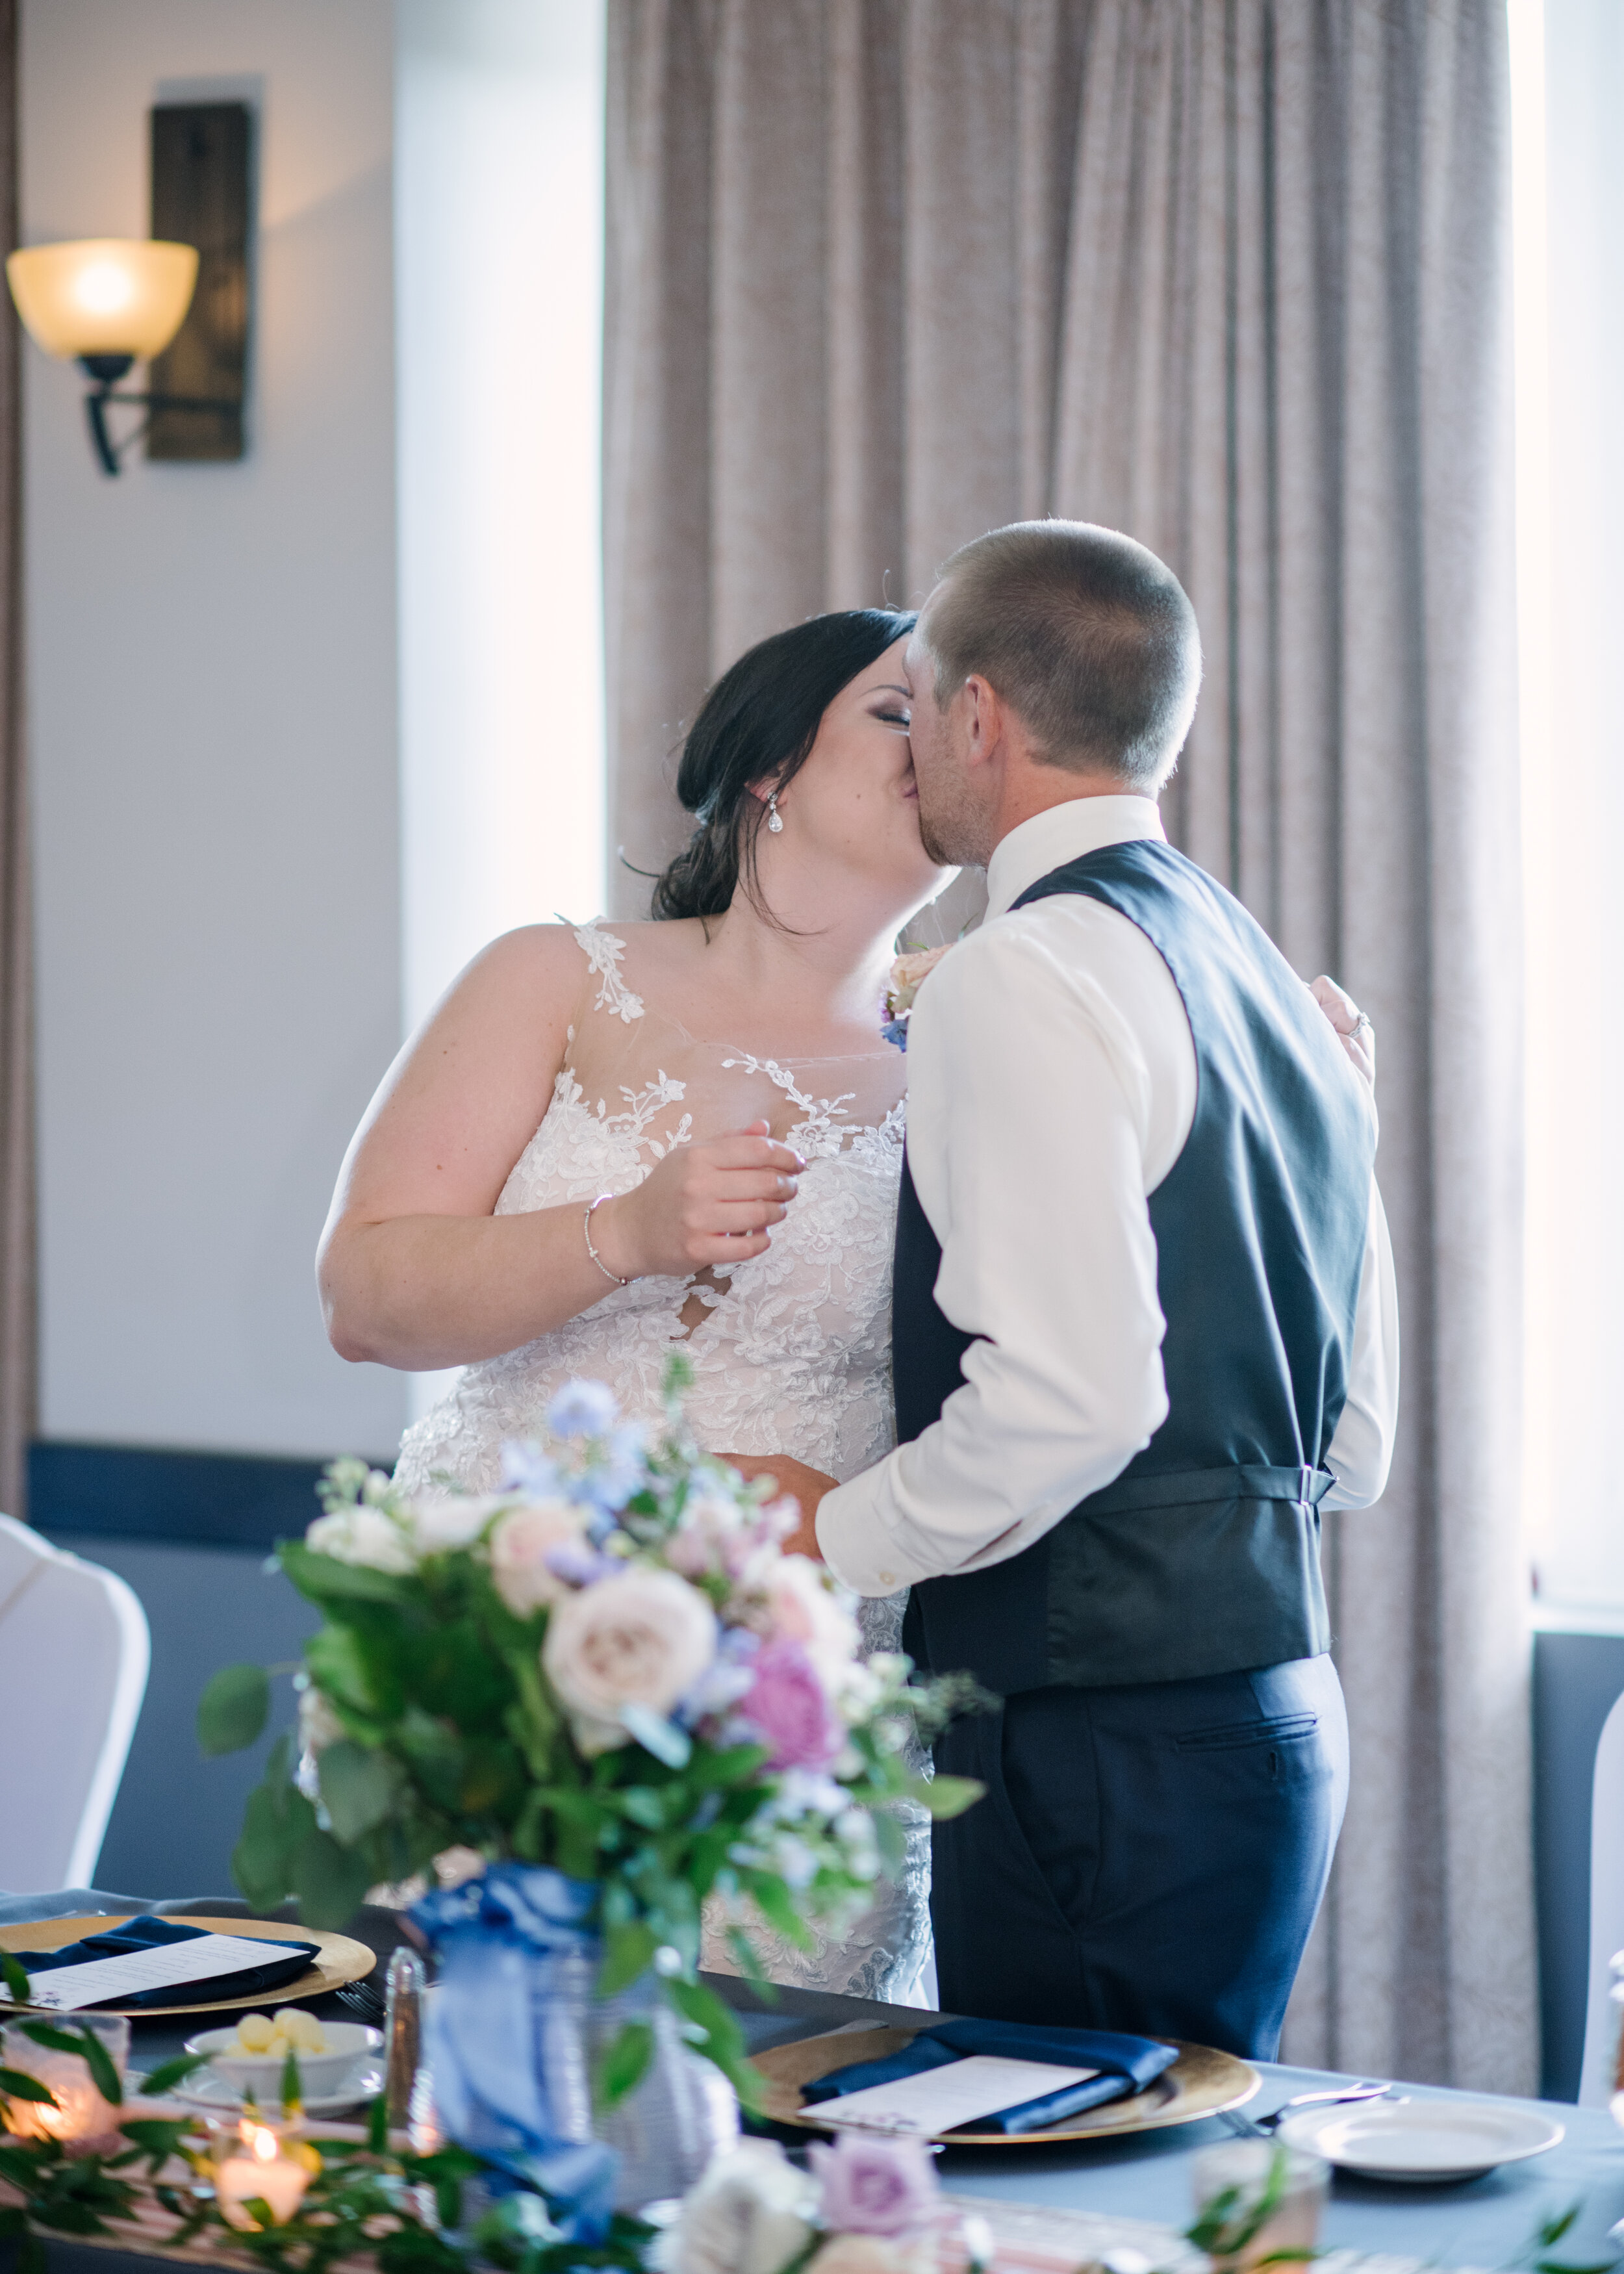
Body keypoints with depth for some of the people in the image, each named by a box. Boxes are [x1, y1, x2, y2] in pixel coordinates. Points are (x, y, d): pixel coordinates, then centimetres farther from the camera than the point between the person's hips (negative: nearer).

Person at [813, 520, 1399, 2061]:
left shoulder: (1026, 975, -12)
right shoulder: (1274, 988, 16)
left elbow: (1073, 1393, -22)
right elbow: (1354, 1442, 18)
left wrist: (826, 1541, -9)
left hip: (1101, 1743, -9)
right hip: (1277, 1715, 9)